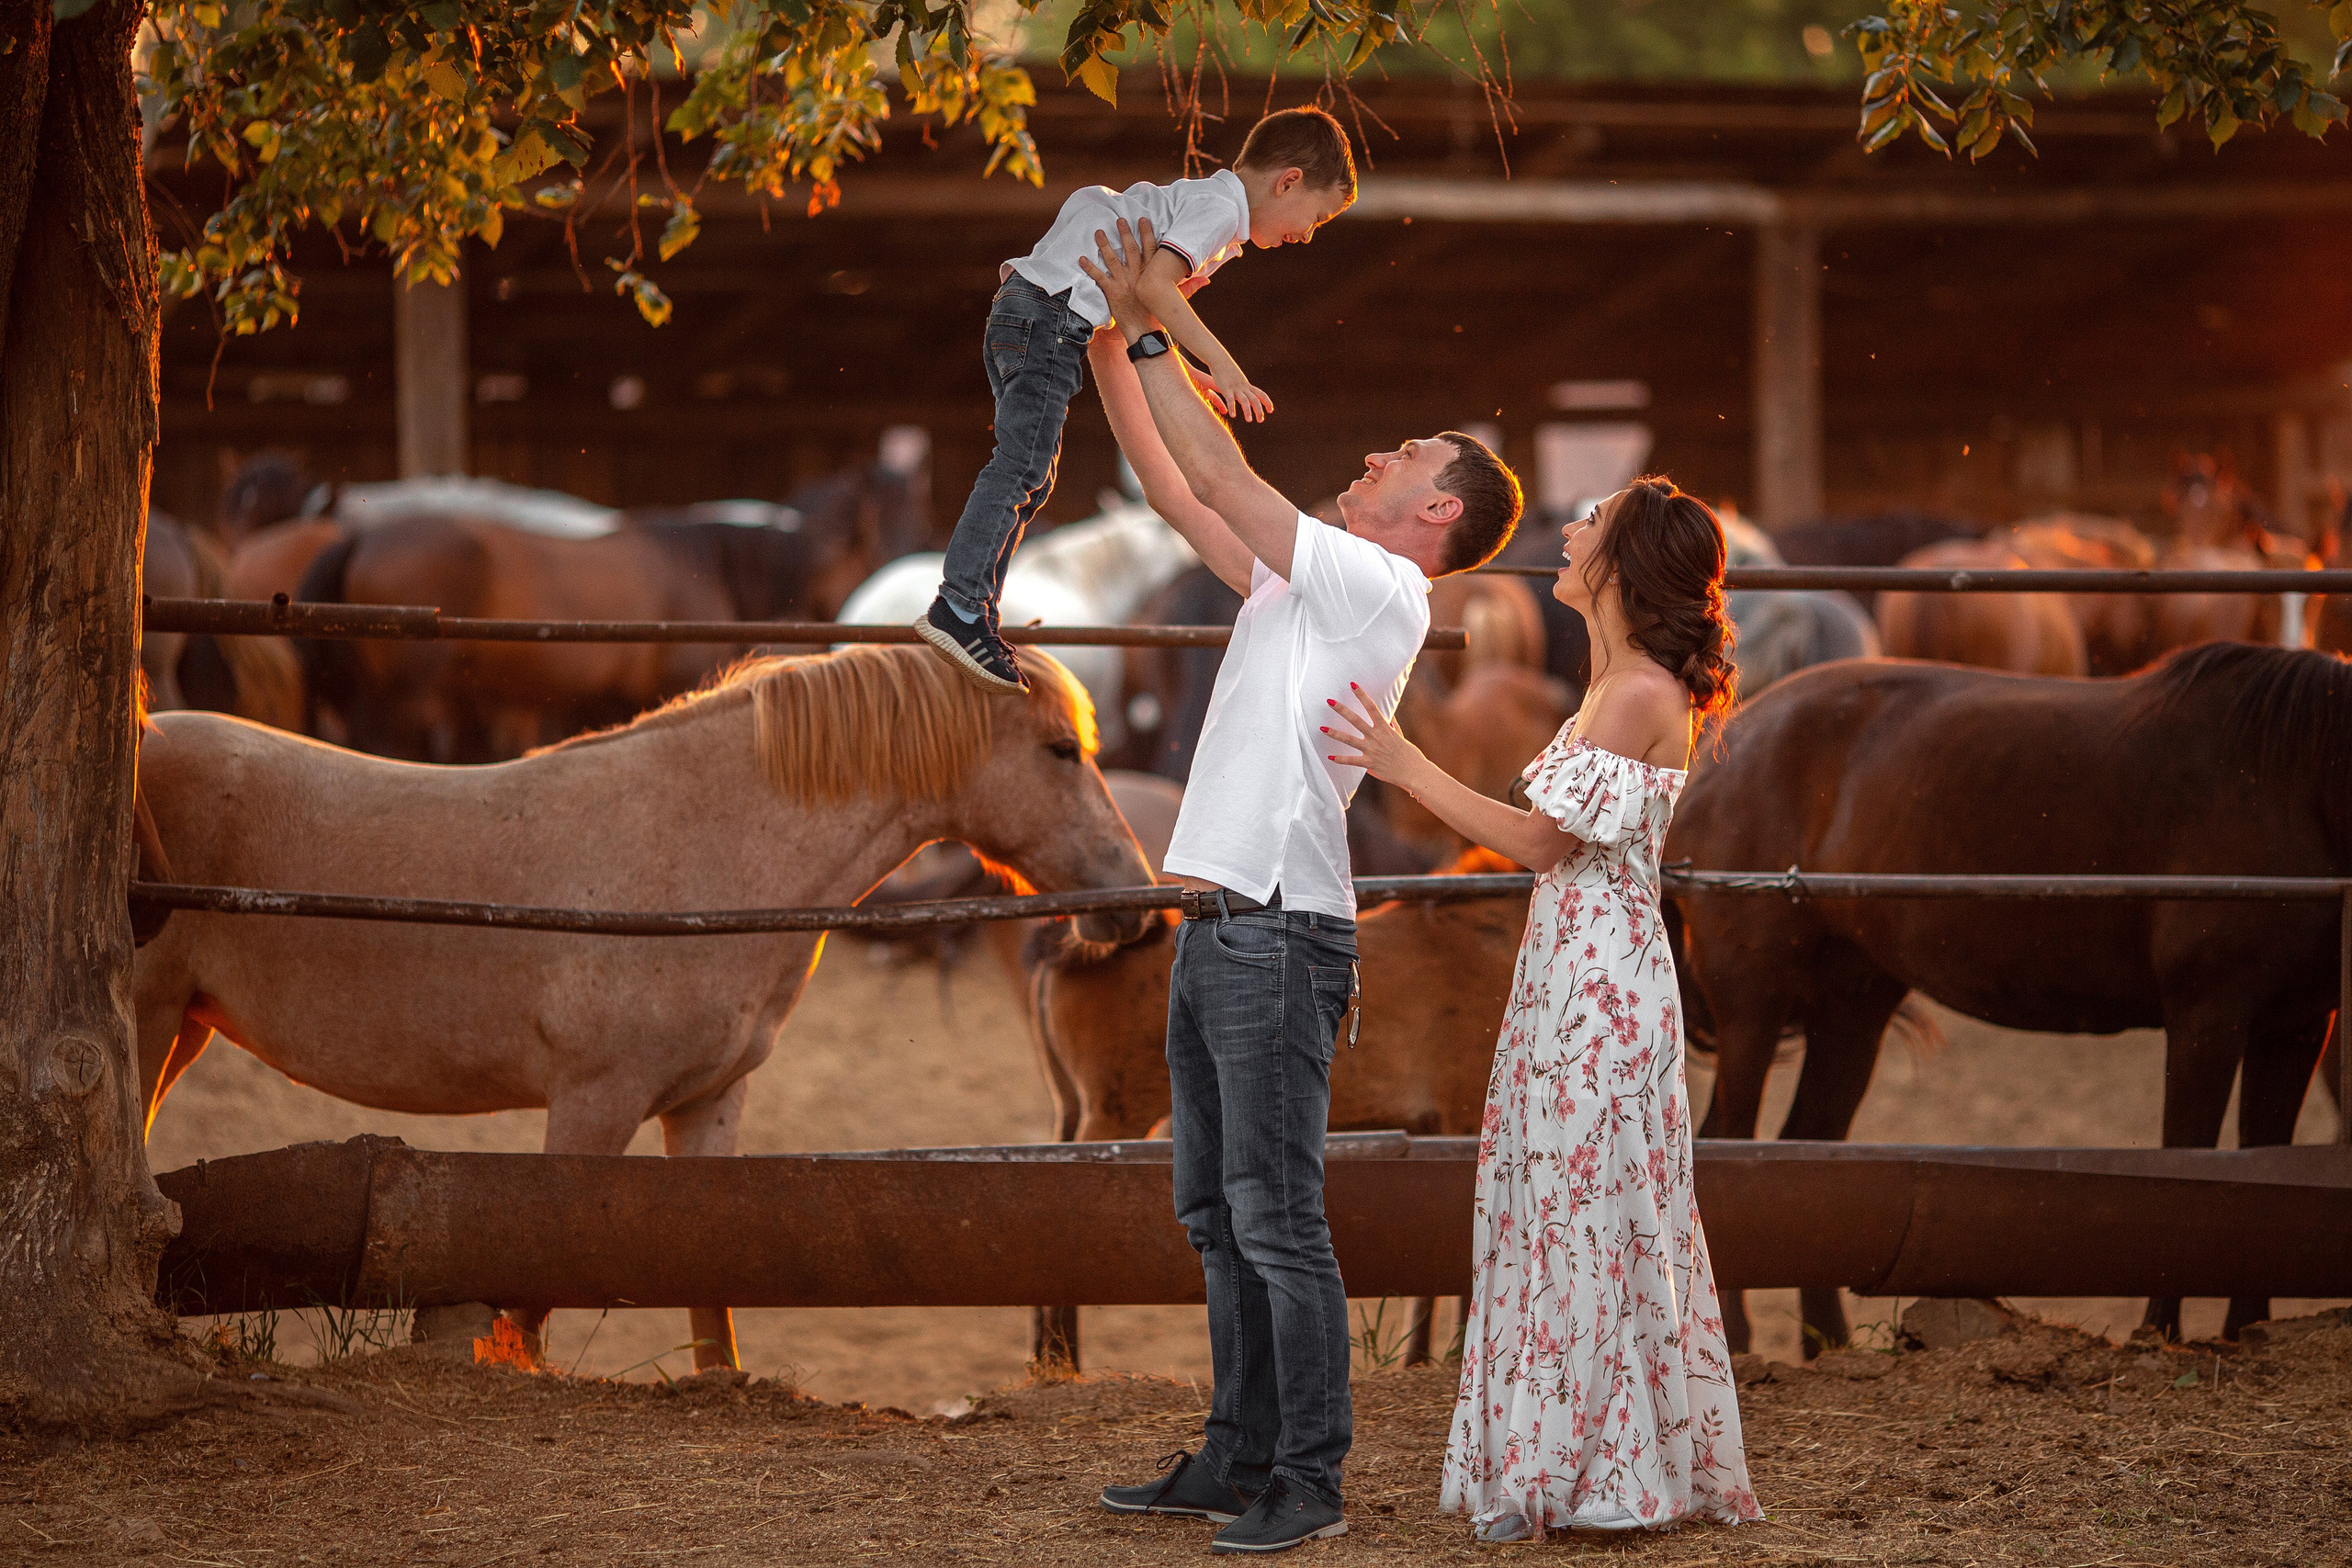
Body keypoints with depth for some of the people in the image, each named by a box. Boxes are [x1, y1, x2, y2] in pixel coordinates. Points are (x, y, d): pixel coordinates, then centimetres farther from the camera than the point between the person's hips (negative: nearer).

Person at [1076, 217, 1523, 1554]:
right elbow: (1179, 491, 22)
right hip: (1218, 932, 10)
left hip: (1280, 936, -10)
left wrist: (1151, 331, -5)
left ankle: (1310, 1481, -7)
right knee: (1220, 1214, 13)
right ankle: (1239, 1457, 19)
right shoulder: (1300, 582, 18)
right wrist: (1112, 344, 16)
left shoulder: (1380, 589, -8)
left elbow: (1221, 474, -11)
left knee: (1277, 1215, -9)